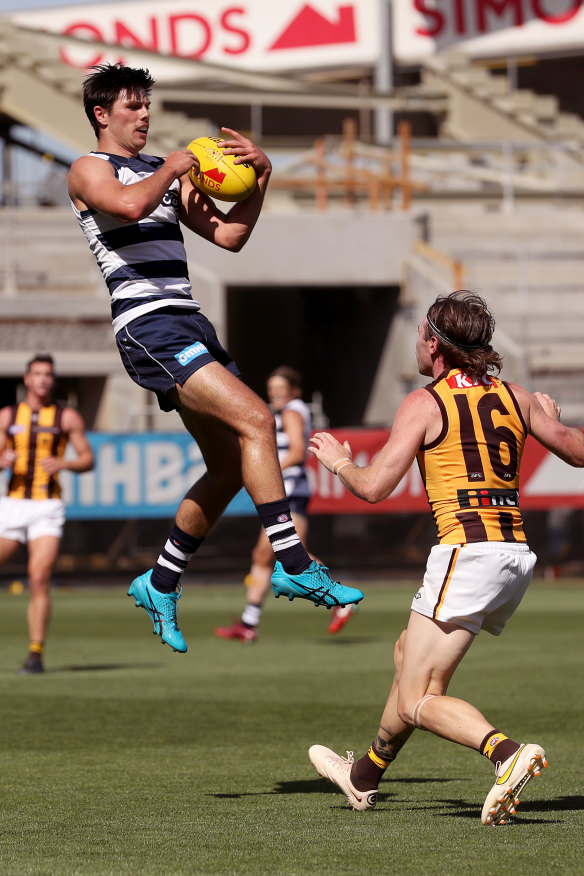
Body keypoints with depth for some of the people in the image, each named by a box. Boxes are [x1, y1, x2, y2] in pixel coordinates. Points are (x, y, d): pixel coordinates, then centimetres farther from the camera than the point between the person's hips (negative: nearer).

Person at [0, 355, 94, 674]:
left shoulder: (67, 418, 4)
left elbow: (88, 459, 3)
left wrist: (64, 464, -17)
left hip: (48, 508, -2)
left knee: (39, 579, -15)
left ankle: (35, 655, -11)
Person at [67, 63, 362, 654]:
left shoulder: (166, 171, 25)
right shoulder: (90, 170, 2)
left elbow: (229, 236, 20)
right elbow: (128, 205, -22)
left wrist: (260, 179, 8)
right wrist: (172, 167, -7)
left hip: (187, 323, 9)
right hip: (148, 324, -9)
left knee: (230, 464, 8)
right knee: (255, 419, -22)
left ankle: (160, 584, 22)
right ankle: (293, 566, -24)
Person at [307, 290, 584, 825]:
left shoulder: (425, 404, -4)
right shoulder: (514, 397, 12)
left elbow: (374, 488, -8)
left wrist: (338, 461, 13)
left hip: (468, 552, -8)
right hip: (517, 554, 8)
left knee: (418, 700, -8)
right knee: (407, 653, 27)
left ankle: (507, 755, -32)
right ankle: (366, 777, 42)